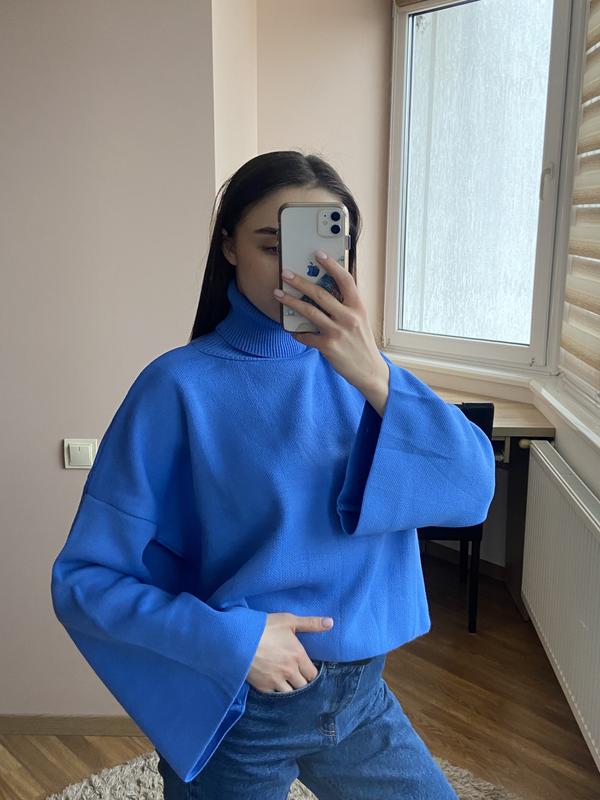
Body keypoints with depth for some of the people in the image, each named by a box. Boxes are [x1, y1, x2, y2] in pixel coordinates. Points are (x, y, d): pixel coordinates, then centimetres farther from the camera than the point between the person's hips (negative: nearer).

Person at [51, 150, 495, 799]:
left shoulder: (359, 367, -2)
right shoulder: (182, 385, -16)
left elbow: (473, 493, -16)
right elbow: (84, 579, -13)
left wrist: (377, 380, -29)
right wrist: (229, 638, -22)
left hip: (361, 694, 4)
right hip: (234, 708, -4)